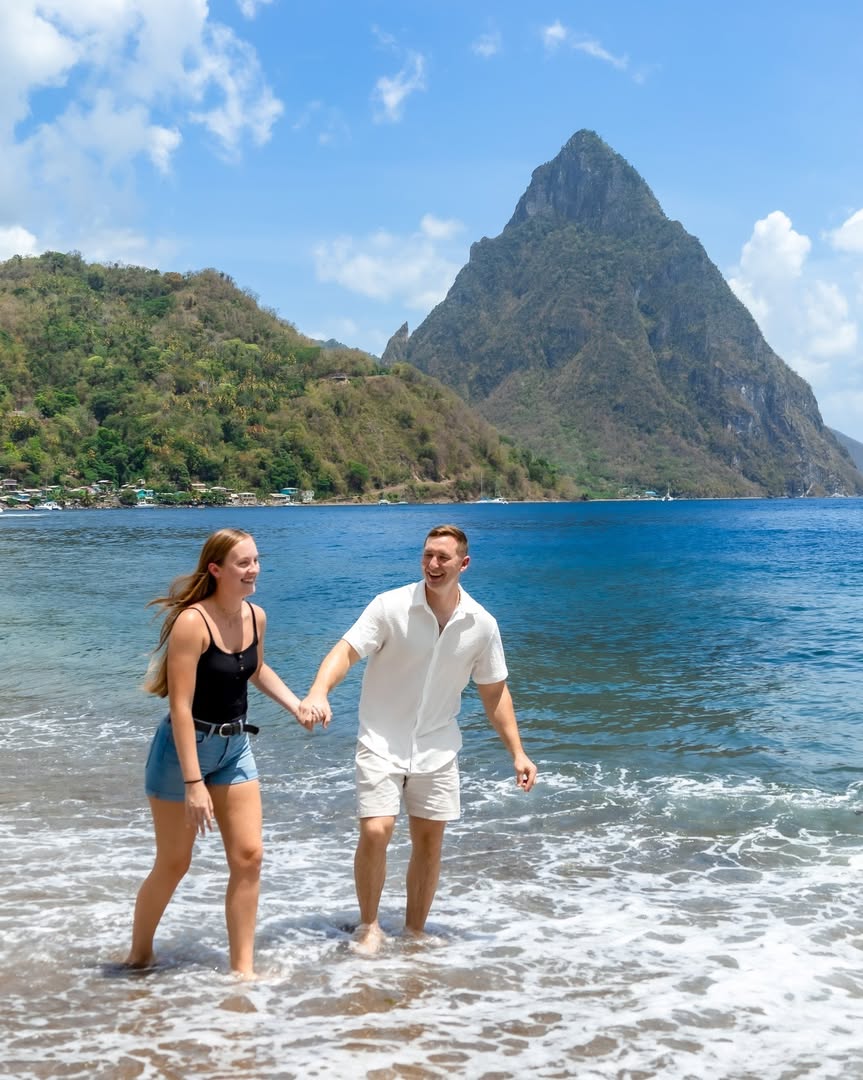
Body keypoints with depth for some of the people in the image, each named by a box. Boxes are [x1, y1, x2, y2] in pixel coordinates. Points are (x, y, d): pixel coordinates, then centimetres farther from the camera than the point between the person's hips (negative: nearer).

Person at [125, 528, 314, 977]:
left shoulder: (255, 616, -1)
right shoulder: (192, 623, -23)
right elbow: (180, 707, -25)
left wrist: (296, 705, 8)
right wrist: (194, 782, -28)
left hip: (235, 745, 6)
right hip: (185, 746, -6)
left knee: (248, 856, 1)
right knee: (174, 863, 7)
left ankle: (243, 966, 12)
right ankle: (139, 954, 30)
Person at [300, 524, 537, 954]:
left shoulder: (481, 624, -4)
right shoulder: (391, 606, -13)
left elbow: (494, 691, 6)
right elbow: (347, 650, -22)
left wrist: (517, 753, 3)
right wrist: (319, 692, -42)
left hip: (437, 747, 3)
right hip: (382, 741, -3)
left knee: (429, 841, 8)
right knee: (375, 832, -13)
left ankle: (415, 931, 28)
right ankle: (369, 926, 10)